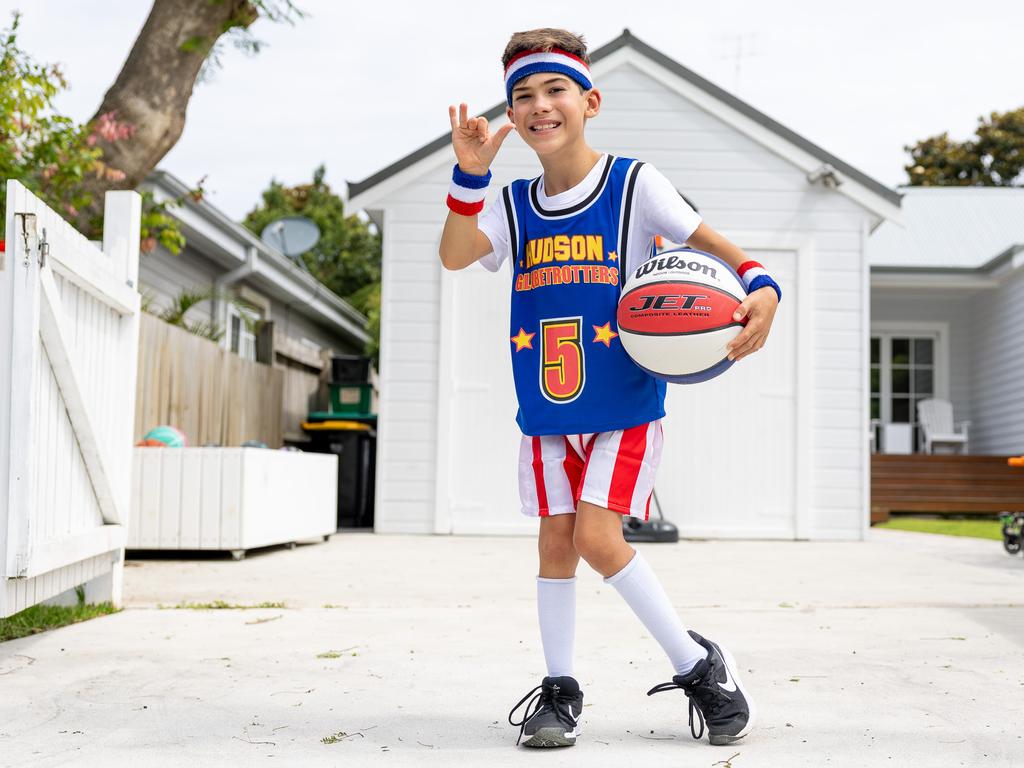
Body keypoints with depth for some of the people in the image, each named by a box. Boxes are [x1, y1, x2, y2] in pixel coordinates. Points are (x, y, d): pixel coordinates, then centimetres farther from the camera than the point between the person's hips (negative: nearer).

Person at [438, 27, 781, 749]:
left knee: (597, 535, -14)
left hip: (627, 403, -4)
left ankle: (699, 663, 4)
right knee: (556, 540, 7)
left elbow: (712, 243, -6)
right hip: (547, 409, 4)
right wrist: (470, 175, -24)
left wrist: (761, 289, -25)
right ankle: (560, 689, 20)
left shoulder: (635, 184, -4)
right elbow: (454, 256, -10)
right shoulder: (513, 206, 6)